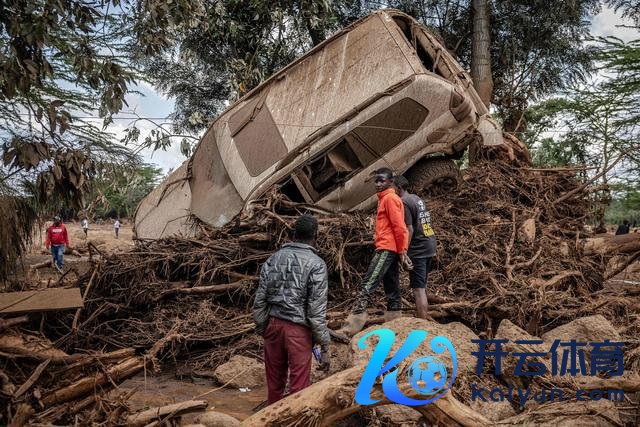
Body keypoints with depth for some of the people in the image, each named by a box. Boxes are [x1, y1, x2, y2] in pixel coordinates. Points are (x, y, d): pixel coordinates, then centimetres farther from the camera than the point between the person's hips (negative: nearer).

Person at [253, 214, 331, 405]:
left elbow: (260, 301, 5)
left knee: (274, 381, 18)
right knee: (299, 385, 4)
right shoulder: (316, 264, -10)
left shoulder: (274, 258, 4)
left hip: (273, 325, 5)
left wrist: (261, 329, 15)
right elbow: (317, 311, -13)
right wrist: (324, 346, -7)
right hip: (299, 330, -5)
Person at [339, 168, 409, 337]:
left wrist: (401, 250, -11)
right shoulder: (385, 199, 22)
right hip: (391, 249, 11)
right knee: (392, 291, 10)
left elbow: (399, 227, -14)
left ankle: (350, 328, -21)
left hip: (387, 249, -11)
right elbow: (398, 227, 21)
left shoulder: (390, 198, -8)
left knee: (366, 286, -16)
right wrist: (401, 250, 15)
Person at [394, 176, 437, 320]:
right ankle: (425, 315, 33)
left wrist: (404, 251, -15)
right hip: (430, 244, 9)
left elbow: (409, 229, -18)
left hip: (418, 248, -9)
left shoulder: (404, 202, -13)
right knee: (422, 285, 21)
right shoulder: (417, 198, 15)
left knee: (418, 288, -6)